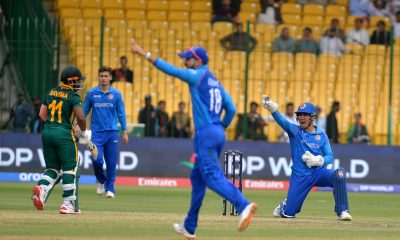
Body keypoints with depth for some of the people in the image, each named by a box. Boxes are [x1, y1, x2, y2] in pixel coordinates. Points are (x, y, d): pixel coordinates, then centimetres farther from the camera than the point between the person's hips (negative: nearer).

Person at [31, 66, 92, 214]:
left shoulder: (51, 92, 11)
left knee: (53, 168, 15)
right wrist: (84, 132, -1)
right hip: (64, 134, -6)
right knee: (70, 168, 3)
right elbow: (80, 117, -17)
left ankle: (41, 187, -13)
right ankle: (68, 204, -1)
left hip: (47, 132, 6)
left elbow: (42, 114, 12)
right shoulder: (73, 97, -8)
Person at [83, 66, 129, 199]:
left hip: (112, 132, 1)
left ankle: (110, 188, 12)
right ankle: (101, 180, 15)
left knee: (111, 162, 0)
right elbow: (84, 111, 10)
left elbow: (121, 113, 8)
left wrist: (125, 132, 5)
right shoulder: (91, 93, 4)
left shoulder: (116, 94, 4)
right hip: (97, 132, -1)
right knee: (96, 159, -13)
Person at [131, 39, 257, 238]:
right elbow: (231, 109, 16)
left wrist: (145, 54, -8)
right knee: (197, 178, 16)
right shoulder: (215, 82, 19)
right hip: (218, 134, 9)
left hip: (205, 133, -9)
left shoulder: (197, 75, -3)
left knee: (212, 176, -19)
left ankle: (244, 205, -40)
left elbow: (170, 70, -10)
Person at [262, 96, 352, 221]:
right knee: (288, 213, -5)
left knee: (339, 173, -29)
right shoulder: (294, 130, 3)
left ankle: (342, 211, -23)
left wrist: (318, 160, -18)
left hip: (319, 172, 1)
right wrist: (272, 109, -38)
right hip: (299, 176, -1)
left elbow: (330, 157, 4)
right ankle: (285, 205, 36)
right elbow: (282, 121, -17)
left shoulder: (321, 135, 8)